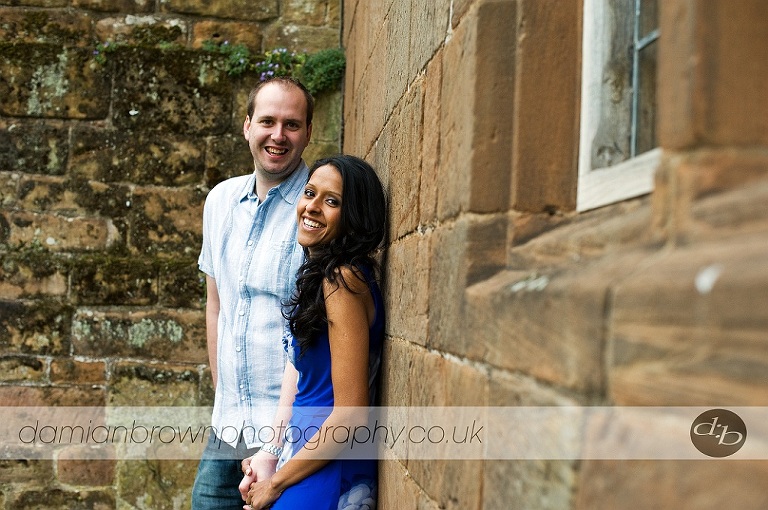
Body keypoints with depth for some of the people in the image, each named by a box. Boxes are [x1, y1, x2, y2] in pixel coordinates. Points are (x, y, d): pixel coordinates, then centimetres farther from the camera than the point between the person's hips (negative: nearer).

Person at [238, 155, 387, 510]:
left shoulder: (342, 279, -19)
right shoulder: (320, 273, 9)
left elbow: (351, 416, -22)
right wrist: (271, 453, 5)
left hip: (326, 480, -8)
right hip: (304, 454, 8)